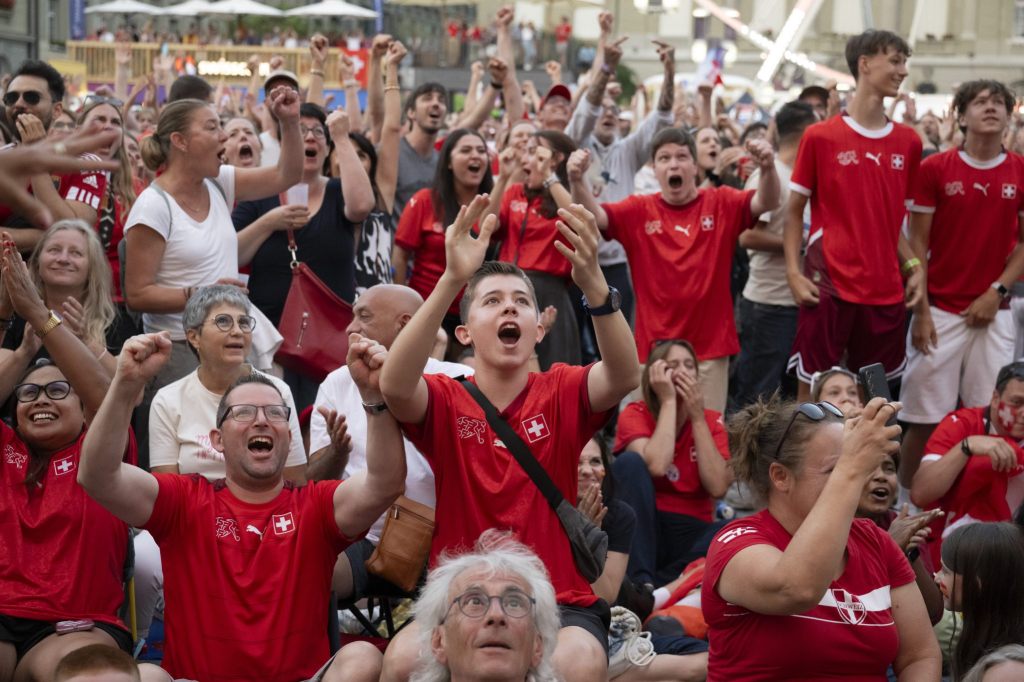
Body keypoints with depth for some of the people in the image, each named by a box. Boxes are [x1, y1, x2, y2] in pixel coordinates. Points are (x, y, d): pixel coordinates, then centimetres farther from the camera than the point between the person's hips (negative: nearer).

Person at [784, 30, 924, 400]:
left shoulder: (908, 142, 9)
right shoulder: (820, 137, -3)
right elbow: (794, 211, 2)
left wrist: (913, 265, 3)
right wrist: (793, 272, -8)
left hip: (886, 290, 4)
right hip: (827, 286, -4)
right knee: (814, 388, -1)